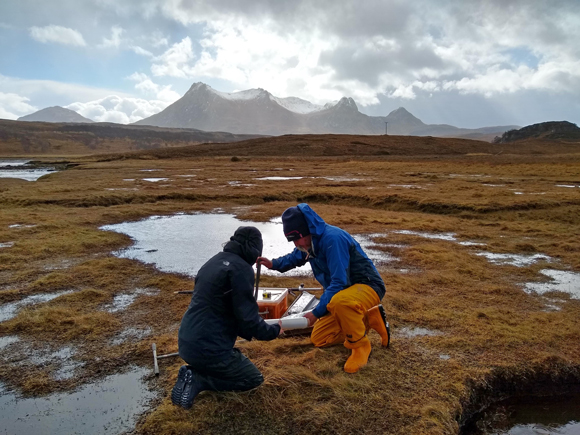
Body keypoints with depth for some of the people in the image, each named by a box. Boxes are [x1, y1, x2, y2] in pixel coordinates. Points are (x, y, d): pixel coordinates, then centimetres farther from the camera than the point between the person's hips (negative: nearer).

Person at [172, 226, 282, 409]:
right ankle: (197, 380, -4)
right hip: (208, 347, -9)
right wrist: (274, 331, 3)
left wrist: (247, 332, 23)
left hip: (187, 341, 9)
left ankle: (194, 372, 9)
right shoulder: (241, 269, -16)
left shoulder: (215, 260, 11)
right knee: (254, 379, 11)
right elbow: (248, 318, -17)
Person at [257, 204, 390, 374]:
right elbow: (296, 257, 25)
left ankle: (361, 346, -14)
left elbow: (339, 282, -29)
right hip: (344, 292, 9)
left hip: (367, 286, -9)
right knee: (318, 339, 10)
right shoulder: (310, 241, 2)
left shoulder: (332, 239, -27)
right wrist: (273, 264, 7)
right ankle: (369, 319, 16)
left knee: (339, 302, -42)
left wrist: (317, 312, -25)